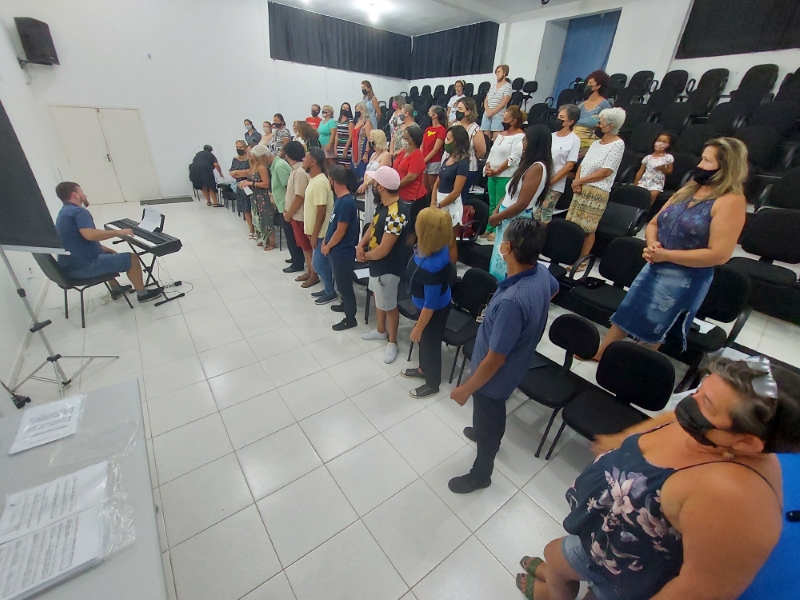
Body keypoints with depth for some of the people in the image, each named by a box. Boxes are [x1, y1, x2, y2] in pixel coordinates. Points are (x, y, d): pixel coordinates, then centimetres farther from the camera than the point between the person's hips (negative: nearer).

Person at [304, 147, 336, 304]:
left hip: (321, 232, -9)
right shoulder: (314, 179, 10)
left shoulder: (320, 182, -21)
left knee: (318, 263, -1)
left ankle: (331, 293, 13)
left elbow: (322, 212, -23)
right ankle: (328, 289, 28)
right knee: (323, 262, 16)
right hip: (316, 230, 9)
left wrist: (315, 235, -19)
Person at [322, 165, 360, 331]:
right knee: (341, 282, 24)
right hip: (336, 249, 9)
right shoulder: (339, 198, 5)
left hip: (342, 251, -9)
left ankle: (350, 318, 17)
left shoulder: (346, 202, -24)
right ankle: (345, 304, 45)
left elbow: (340, 232, -22)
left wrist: (327, 247, -10)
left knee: (344, 284, 3)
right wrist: (325, 242, 7)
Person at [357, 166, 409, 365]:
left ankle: (392, 342, 27)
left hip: (388, 267, -10)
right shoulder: (383, 204, 1)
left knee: (389, 306, 7)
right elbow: (373, 226, 12)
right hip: (376, 263, 10)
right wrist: (360, 245, -7)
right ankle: (381, 331, 46)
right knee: (378, 298, 25)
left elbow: (383, 249, -29)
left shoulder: (396, 214, -30)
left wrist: (365, 256, -11)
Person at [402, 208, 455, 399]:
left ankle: (432, 384, 43)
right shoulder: (438, 246, -18)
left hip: (435, 311, -8)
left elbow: (431, 304, -30)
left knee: (430, 343, 16)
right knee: (425, 340, 29)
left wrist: (418, 328, -17)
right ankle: (424, 369, 57)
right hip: (426, 304, 9)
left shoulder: (432, 266, -41)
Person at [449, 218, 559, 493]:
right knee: (490, 413, 35)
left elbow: (495, 360, -32)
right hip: (516, 361, 8)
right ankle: (482, 431, 66)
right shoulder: (542, 273, -14)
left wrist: (466, 389, -17)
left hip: (495, 375, -8)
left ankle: (481, 473, 47)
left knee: (488, 419, 19)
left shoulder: (511, 302, -42)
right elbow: (554, 289, 13)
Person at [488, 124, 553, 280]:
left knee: (506, 264, 2)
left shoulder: (537, 167, -18)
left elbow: (521, 204, -21)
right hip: (508, 219, 9)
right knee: (500, 260, 17)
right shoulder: (529, 163, 12)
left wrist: (497, 217, -12)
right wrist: (496, 210, 3)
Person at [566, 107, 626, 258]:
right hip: (581, 189, 7)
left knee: (588, 229, -4)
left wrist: (579, 181, -11)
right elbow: (582, 165, 13)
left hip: (597, 192, -7)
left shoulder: (618, 144, -6)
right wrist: (577, 182, -6)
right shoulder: (596, 143, 17)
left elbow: (605, 172, -14)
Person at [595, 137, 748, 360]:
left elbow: (718, 254, -21)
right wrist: (652, 244, -9)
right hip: (654, 268, 7)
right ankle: (599, 354, 26)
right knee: (624, 315, 12)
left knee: (650, 331, 5)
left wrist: (666, 255, -19)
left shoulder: (731, 202, -14)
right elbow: (653, 224, 12)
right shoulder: (687, 190, 8)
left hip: (685, 280, -7)